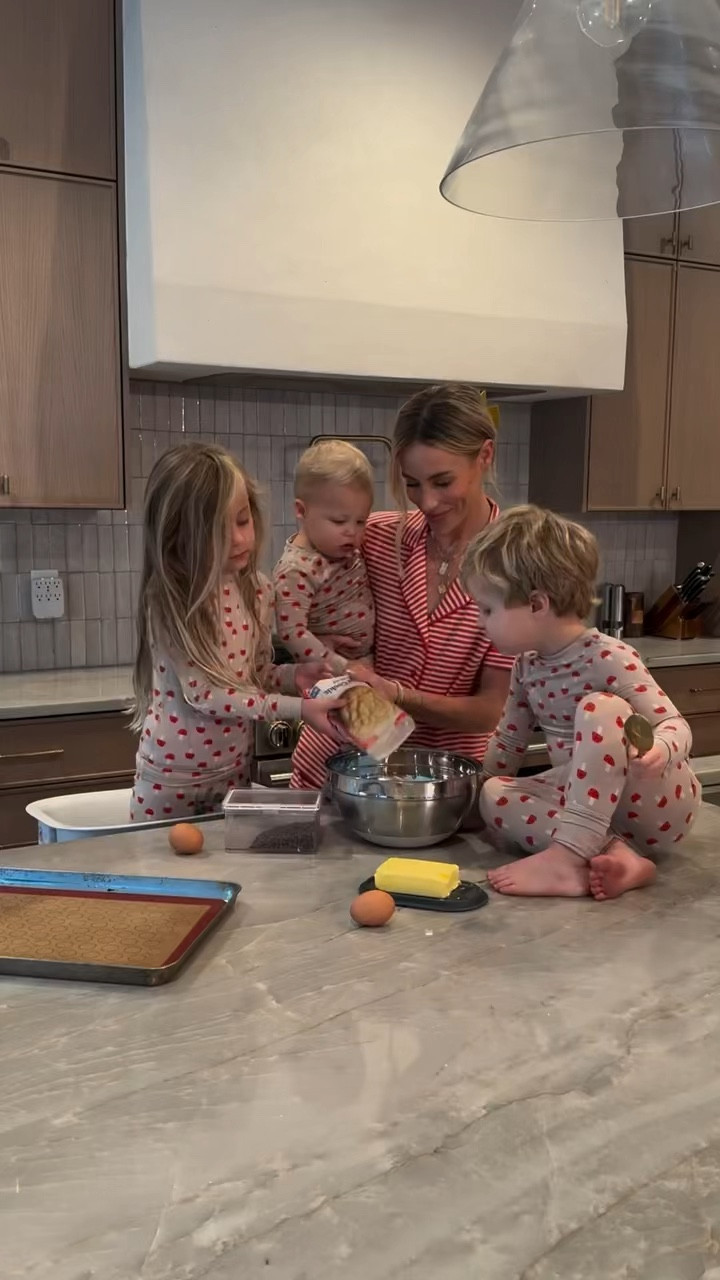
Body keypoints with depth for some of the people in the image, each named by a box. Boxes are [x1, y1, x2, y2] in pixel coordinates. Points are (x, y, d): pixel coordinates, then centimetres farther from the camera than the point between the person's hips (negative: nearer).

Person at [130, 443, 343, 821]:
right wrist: (296, 708, -27)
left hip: (233, 769, 5)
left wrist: (294, 676, -15)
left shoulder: (256, 590, -4)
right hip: (170, 775, -4)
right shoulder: (168, 600, -20)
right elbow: (202, 692, -22)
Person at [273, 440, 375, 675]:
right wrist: (341, 668, -25)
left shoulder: (348, 549, 4)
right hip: (330, 676, -7)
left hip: (370, 660, 7)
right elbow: (292, 632, -23)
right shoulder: (295, 571, -19)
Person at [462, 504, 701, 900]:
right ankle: (615, 851, -29)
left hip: (659, 807, -7)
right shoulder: (527, 668, 1)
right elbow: (508, 741, 15)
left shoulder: (610, 659, -20)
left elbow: (676, 725, -20)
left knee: (600, 707, -31)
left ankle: (568, 857, -38)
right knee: (493, 796, -15)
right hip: (592, 800, 7)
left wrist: (659, 750, -41)